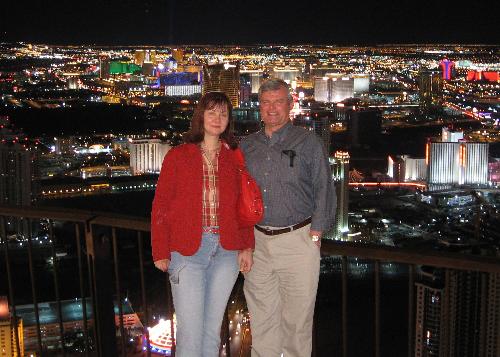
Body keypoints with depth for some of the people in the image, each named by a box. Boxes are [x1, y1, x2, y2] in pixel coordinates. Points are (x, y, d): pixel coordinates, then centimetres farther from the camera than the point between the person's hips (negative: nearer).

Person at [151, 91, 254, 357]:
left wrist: (246, 246, 1)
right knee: (190, 330, -3)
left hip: (226, 253, 2)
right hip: (187, 251, -2)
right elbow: (161, 206, 0)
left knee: (213, 327, 10)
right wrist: (161, 252, -4)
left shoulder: (234, 158, 8)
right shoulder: (177, 156, 1)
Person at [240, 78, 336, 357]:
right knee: (261, 314, 11)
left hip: (297, 240, -4)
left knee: (297, 315, 2)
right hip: (256, 240, 4)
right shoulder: (247, 146, 11)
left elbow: (324, 190, -2)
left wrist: (315, 235, -8)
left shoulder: (308, 143, 0)